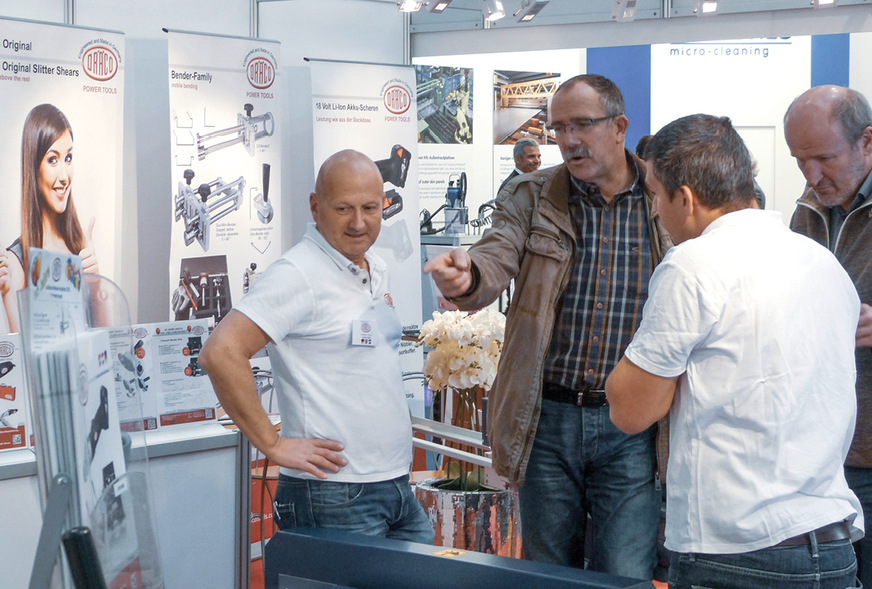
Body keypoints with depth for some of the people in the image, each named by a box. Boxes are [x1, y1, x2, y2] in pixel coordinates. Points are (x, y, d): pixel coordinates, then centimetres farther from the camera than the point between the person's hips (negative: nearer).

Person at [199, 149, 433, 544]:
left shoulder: (375, 269, 12)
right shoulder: (299, 274, -14)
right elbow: (221, 353, -23)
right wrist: (273, 445, -19)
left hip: (398, 487, 8)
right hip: (335, 497, -8)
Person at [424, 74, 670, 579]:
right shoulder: (530, 199, 3)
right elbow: (497, 259, -14)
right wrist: (464, 276, -37)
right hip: (548, 419, 2)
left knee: (625, 576, -1)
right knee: (548, 574, 13)